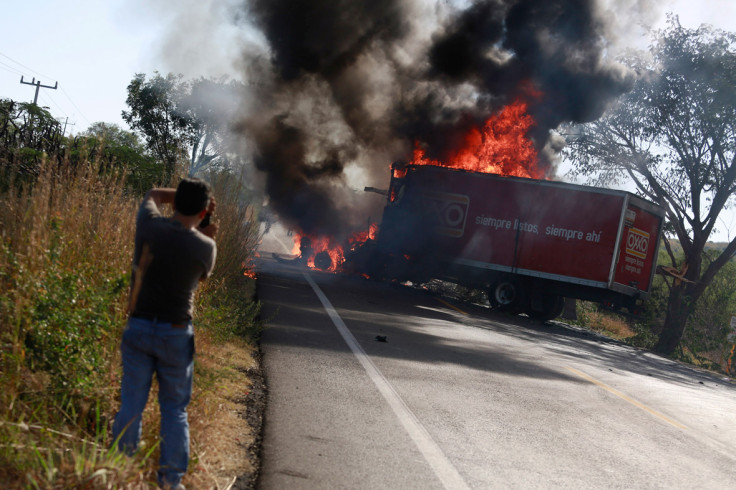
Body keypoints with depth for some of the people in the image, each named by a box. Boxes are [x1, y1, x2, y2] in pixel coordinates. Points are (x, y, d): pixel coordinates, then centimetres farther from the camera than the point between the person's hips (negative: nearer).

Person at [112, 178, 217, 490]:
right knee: (174, 409, 10)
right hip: (176, 334, -2)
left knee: (131, 405, 9)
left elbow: (153, 194, 16)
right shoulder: (205, 247, -12)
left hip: (138, 327, 2)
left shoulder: (149, 225, -7)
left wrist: (184, 194, 12)